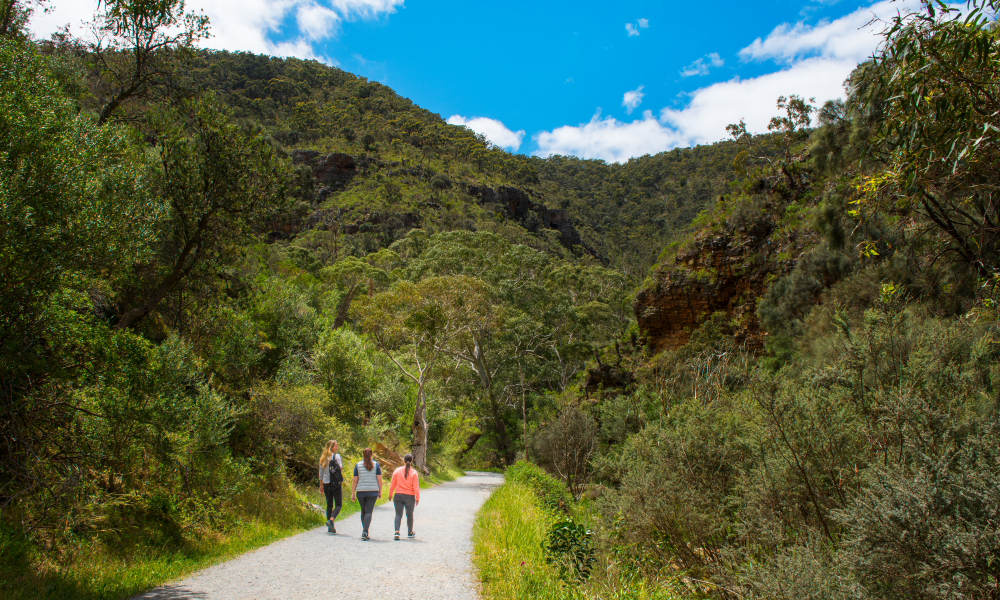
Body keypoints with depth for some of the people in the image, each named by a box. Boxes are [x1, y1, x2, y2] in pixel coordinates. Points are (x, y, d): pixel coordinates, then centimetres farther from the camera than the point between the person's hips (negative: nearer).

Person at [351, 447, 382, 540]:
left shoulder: (358, 465, 2)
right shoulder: (376, 465, 0)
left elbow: (355, 480, 1)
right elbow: (379, 479, -2)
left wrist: (353, 493, 5)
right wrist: (380, 492, 5)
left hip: (361, 491, 1)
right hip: (373, 491, -1)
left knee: (363, 511, 17)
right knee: (369, 512, -3)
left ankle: (365, 532, 21)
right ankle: (364, 532, -19)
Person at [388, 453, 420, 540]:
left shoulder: (397, 470, -2)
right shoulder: (414, 472, -8)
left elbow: (393, 484, 3)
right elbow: (416, 487, -9)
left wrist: (390, 495, 14)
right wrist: (417, 498, -1)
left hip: (398, 495, 1)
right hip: (410, 497, -1)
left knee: (398, 514, 5)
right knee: (409, 515, 16)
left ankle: (397, 531, -13)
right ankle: (410, 532, 30)